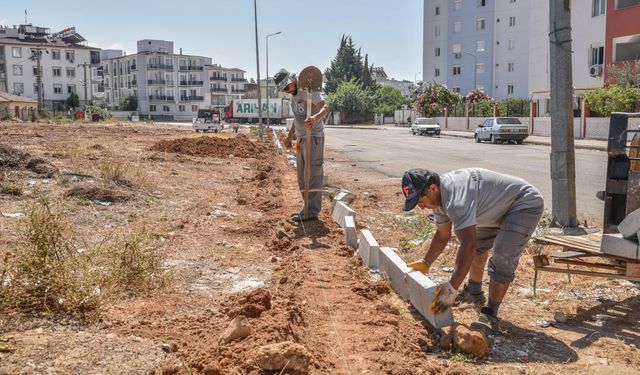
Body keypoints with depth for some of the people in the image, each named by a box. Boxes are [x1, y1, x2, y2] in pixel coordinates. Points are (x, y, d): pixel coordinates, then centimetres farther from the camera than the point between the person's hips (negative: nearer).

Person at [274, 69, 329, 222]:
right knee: (302, 174, 14)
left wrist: (316, 117, -47)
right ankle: (309, 208, 24)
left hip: (314, 137, -10)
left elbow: (325, 107, -27)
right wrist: (290, 137, 28)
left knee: (313, 174, -8)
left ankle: (312, 211, -5)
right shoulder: (293, 96, 16)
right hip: (301, 139, 10)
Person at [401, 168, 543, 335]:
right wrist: (425, 263, 2)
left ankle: (490, 314, -11)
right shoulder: (438, 196, -5)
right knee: (478, 245, 21)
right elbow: (442, 235, 9)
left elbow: (468, 244, -45)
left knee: (502, 258, -22)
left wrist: (452, 288, -45)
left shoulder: (456, 197, -37)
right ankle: (474, 292, 38)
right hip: (501, 208, 10)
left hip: (526, 203, -10)